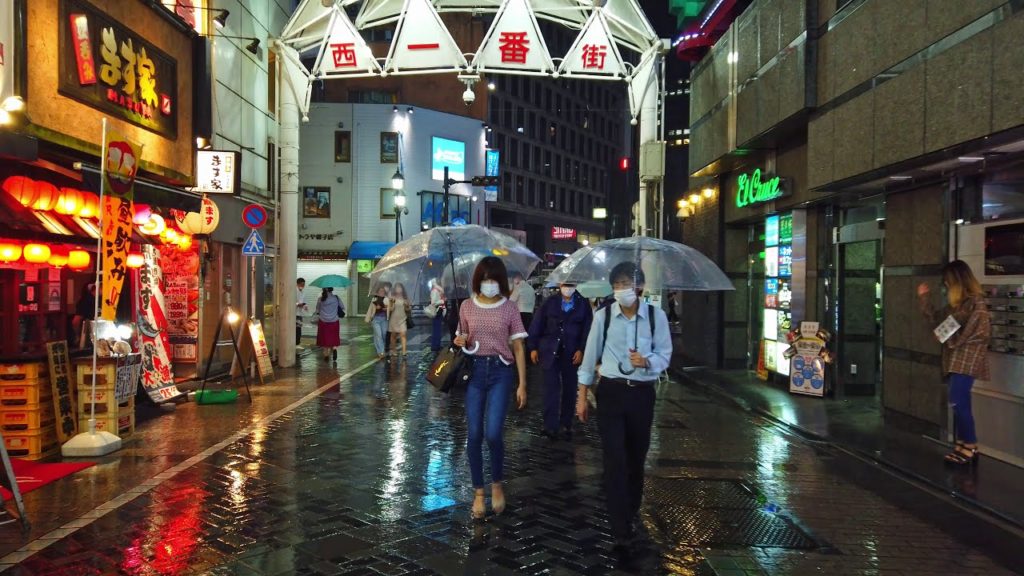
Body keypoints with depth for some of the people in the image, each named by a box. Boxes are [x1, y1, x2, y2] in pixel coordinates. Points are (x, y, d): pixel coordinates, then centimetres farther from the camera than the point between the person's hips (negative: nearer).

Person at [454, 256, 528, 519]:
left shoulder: (510, 308, -1)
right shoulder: (467, 306, 4)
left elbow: (518, 348, 1)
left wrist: (522, 384, -3)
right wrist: (460, 342, -8)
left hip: (500, 372, -2)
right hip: (474, 371, 2)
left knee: (493, 433, -12)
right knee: (474, 435, 2)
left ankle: (497, 483, 16)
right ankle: (478, 492, 18)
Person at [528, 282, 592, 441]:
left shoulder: (583, 304, 2)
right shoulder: (549, 303, 2)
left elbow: (587, 329, 0)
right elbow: (536, 325, 2)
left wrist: (581, 350, -9)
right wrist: (533, 347, -3)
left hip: (572, 354, 1)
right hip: (550, 351, -1)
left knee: (569, 389, 8)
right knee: (551, 388, -3)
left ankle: (566, 425, 20)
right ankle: (551, 425, 0)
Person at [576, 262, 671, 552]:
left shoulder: (656, 316, -5)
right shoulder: (603, 315, -5)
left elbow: (664, 355, 0)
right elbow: (590, 356, 1)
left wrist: (647, 361, -23)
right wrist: (582, 396, 3)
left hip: (642, 394, 1)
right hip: (611, 392, -1)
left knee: (637, 457, 15)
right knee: (615, 460, -4)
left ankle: (631, 510, 40)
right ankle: (622, 530, 3)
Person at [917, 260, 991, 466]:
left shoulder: (976, 301, -12)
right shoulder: (957, 302, 15)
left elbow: (981, 332, -18)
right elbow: (937, 319, 20)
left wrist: (950, 340, -13)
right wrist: (924, 297, 19)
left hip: (967, 359, -9)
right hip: (956, 358, 9)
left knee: (959, 403, -11)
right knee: (960, 404, 9)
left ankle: (970, 448, -3)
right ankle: (963, 446, 14)